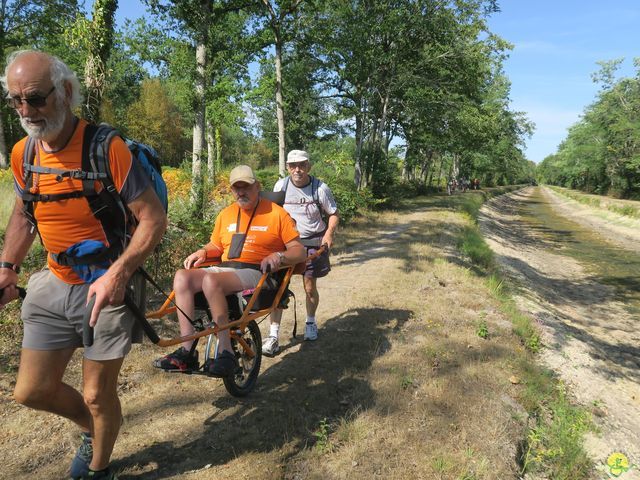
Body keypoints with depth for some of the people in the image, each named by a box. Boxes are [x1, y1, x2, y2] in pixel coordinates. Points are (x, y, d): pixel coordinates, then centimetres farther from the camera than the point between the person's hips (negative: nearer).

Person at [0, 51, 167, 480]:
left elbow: (154, 220, -19)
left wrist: (117, 275, -28)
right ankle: (92, 429, 44)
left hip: (107, 288, -6)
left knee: (97, 395, 7)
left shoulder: (108, 149, -20)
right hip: (54, 286, 6)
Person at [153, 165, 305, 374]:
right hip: (224, 269, 6)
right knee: (182, 276, -20)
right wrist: (203, 252, 8)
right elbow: (216, 246, 30)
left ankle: (226, 353, -29)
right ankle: (187, 351, -20)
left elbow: (299, 252, 0)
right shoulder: (226, 214, 19)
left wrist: (279, 256, -19)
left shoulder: (276, 213, 3)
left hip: (256, 273, -6)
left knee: (211, 280, -34)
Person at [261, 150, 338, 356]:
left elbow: (333, 214, 1)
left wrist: (328, 233, -15)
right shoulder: (280, 186, -4)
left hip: (312, 244, -1)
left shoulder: (320, 188, -9)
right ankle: (273, 335, -2)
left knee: (310, 288, 8)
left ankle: (311, 322, 37)